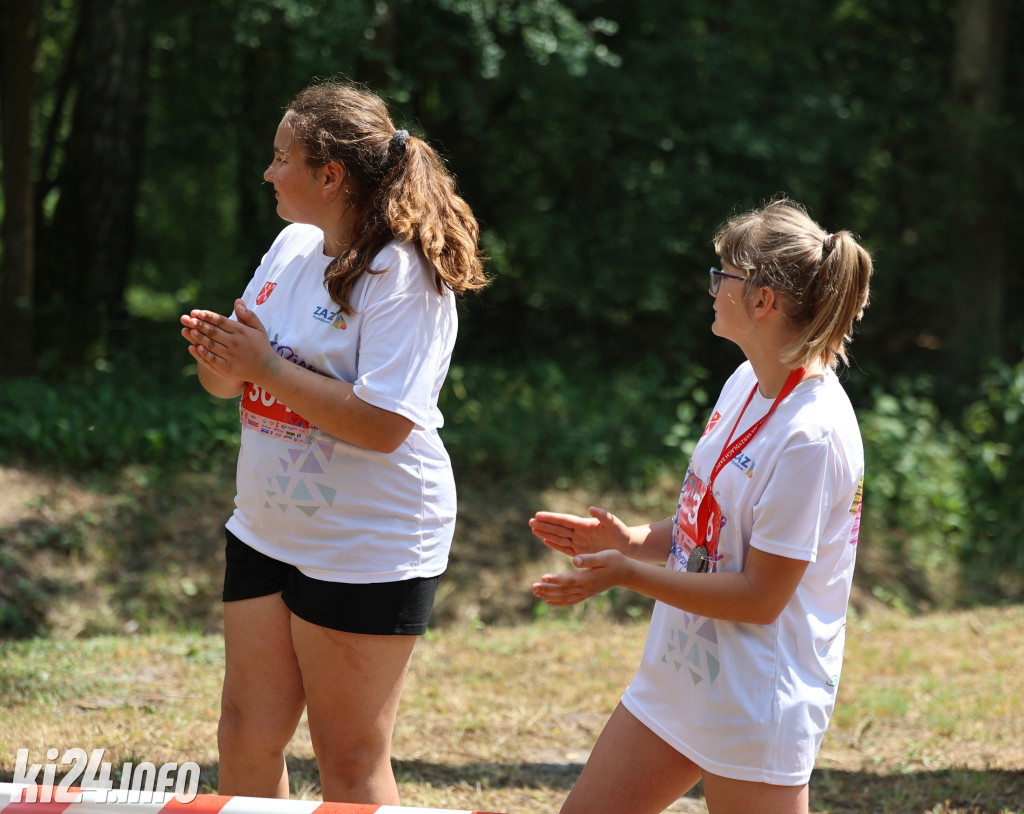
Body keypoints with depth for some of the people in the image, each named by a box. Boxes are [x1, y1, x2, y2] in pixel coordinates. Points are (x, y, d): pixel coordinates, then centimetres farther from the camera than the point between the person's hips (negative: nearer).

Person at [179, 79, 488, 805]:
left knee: (351, 765, 0)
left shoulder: (404, 275, -17)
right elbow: (240, 382, 17)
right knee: (247, 741, 10)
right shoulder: (294, 246, 7)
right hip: (266, 530, 8)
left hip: (366, 549, -8)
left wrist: (267, 366, -21)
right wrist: (219, 357, -7)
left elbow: (383, 425, -25)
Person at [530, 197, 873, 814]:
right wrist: (631, 541, 1)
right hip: (679, 673, 9)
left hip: (756, 704, -9)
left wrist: (628, 574, -18)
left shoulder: (812, 433, -24)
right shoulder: (747, 383, 5)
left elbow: (760, 597, -22)